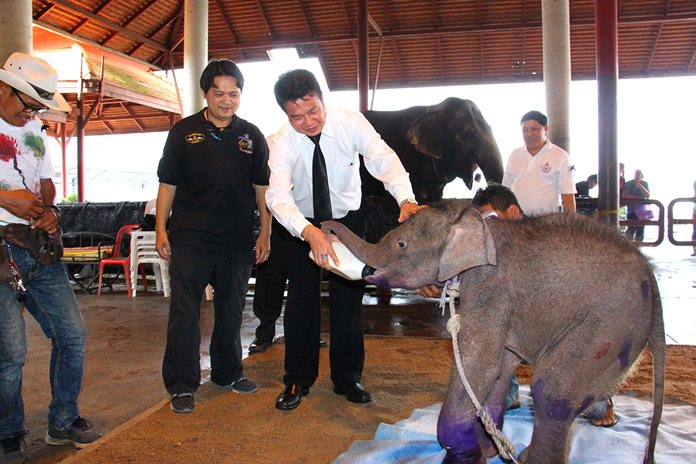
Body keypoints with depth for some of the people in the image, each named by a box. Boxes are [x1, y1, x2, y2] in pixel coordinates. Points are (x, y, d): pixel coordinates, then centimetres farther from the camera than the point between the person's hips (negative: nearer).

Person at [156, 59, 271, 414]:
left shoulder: (251, 135, 7)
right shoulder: (184, 132, 3)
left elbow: (262, 188, 9)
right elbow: (168, 184, 3)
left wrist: (265, 234, 4)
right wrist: (161, 229, -3)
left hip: (237, 240, 2)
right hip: (190, 238, -2)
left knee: (231, 311, 14)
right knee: (184, 313, 0)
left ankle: (228, 373, 31)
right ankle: (182, 385, 12)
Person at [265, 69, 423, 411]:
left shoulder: (351, 123, -21)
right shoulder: (281, 142, -23)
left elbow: (383, 159, -34)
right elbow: (277, 194, -36)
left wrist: (406, 199, -54)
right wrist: (310, 232, -55)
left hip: (347, 219, 1)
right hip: (302, 225, 0)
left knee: (349, 297, 3)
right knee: (301, 300, 0)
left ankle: (347, 378, 19)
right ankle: (298, 380, 17)